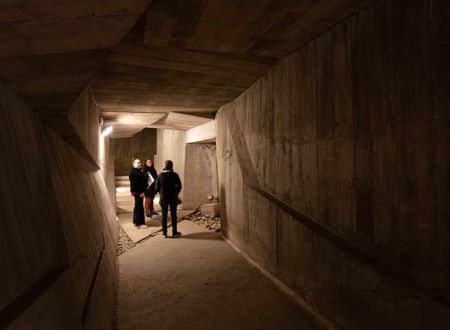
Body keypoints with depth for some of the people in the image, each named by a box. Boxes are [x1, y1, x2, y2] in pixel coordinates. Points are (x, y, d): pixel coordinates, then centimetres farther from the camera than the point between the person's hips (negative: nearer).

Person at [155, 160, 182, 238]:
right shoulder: (175, 175, -8)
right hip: (173, 198, -1)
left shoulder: (160, 175, -5)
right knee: (173, 215, 8)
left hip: (163, 198, 1)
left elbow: (157, 187, -3)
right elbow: (179, 186, -6)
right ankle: (174, 232, 14)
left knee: (164, 215, 10)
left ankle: (164, 232, 15)